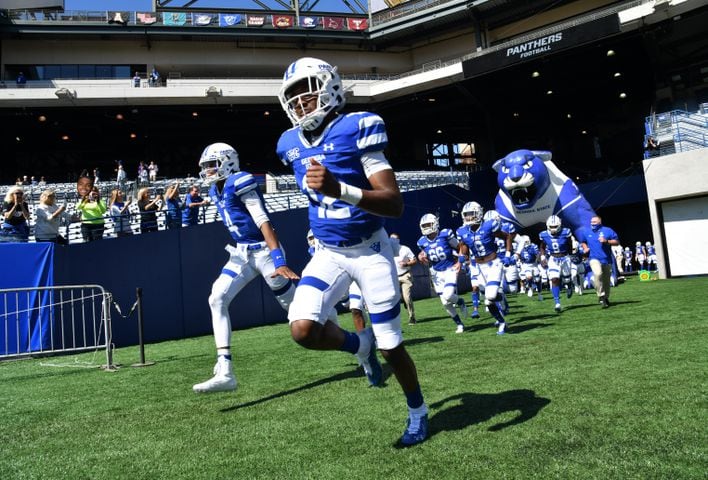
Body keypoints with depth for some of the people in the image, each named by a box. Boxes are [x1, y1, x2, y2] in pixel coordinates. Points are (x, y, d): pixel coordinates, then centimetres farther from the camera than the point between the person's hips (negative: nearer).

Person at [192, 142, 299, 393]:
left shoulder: (240, 183, -16)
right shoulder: (217, 190, 10)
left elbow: (263, 221, -23)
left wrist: (279, 260, -30)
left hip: (263, 250, -8)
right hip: (241, 254, 8)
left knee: (295, 305, 5)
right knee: (217, 299, -9)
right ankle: (225, 372, -11)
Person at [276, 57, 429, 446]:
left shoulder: (357, 130, -18)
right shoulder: (292, 145, 1)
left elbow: (395, 204, -26)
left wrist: (339, 189, -39)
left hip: (371, 250, -4)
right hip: (328, 254, 5)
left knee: (391, 346, 5)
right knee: (303, 329, -18)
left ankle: (418, 412, 34)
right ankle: (360, 345, 16)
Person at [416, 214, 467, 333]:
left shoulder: (445, 234, -13)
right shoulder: (423, 242, -2)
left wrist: (459, 262, -10)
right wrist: (422, 258, -10)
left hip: (450, 269, -4)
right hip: (437, 272, 4)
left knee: (448, 296, -24)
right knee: (445, 303, 4)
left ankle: (460, 302, 11)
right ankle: (459, 324, 23)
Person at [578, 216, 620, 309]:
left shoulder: (607, 230, 0)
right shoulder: (585, 232, 6)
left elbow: (617, 241, 1)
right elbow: (582, 242, 24)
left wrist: (606, 241, -14)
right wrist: (585, 248, 5)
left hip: (607, 259, 1)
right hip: (594, 258, -1)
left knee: (606, 280, 10)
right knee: (598, 274, -30)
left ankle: (606, 298, 31)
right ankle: (601, 296, -21)